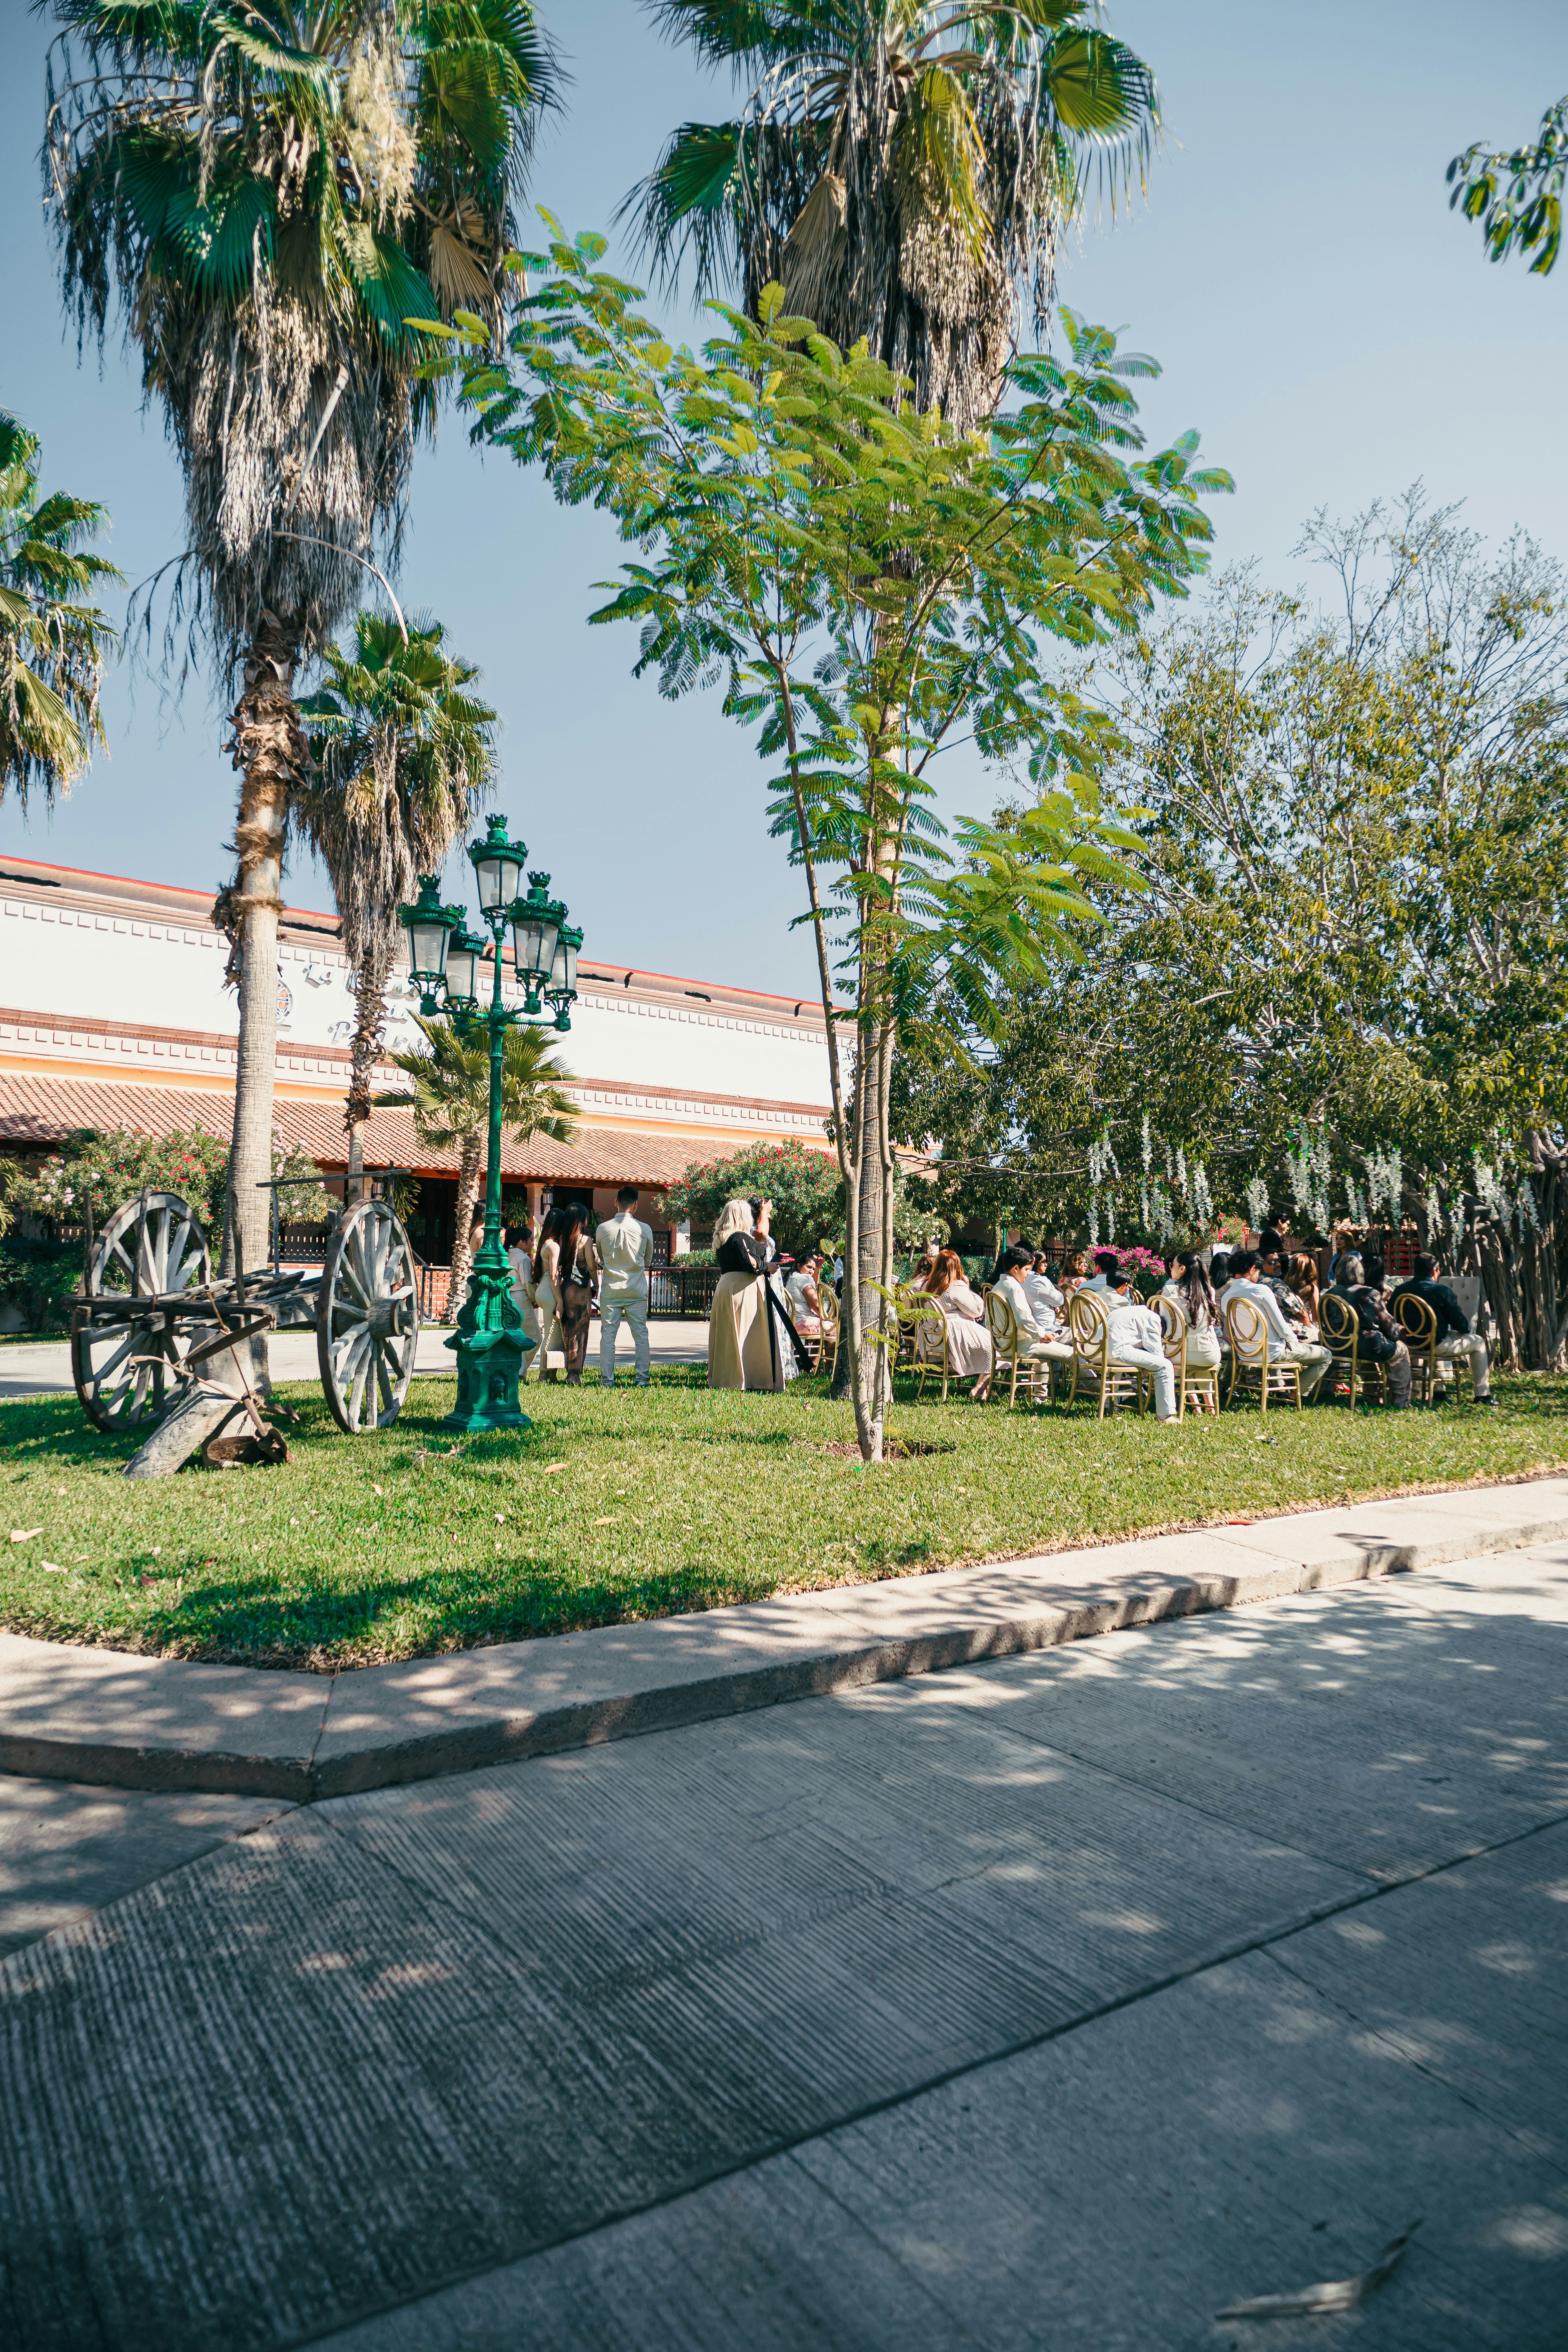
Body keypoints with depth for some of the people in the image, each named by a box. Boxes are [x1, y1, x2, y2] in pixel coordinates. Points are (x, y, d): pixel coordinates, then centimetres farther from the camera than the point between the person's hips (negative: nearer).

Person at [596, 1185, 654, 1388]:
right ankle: (642, 1380, 6)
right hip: (637, 1291, 0)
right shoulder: (645, 1229, -5)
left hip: (610, 1290, 0)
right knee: (641, 1335, 6)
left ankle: (607, 1381, 5)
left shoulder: (603, 1229, -3)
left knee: (608, 1336, 5)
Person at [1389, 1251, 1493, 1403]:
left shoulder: (1399, 1290, -2)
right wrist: (1466, 1329, 13)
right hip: (1437, 1346, -5)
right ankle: (1482, 1395, 22)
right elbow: (1463, 1327, -11)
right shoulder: (1443, 1291, -13)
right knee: (1478, 1342, 19)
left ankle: (1439, 1391, 40)